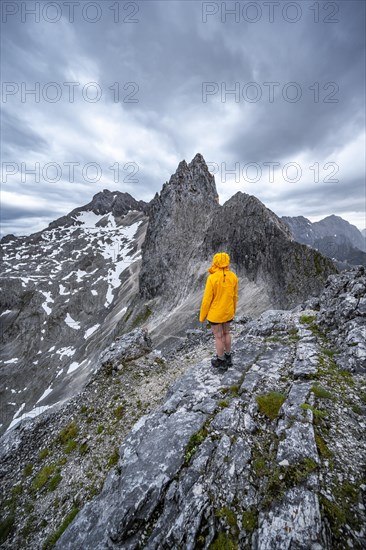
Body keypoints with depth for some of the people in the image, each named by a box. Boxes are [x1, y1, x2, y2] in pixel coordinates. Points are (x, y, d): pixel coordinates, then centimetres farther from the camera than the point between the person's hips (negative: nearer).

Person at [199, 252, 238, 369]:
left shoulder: (212, 278, -26)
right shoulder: (233, 277, -9)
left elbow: (207, 299, -20)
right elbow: (234, 296, 2)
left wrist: (202, 315, -6)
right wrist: (233, 309, 19)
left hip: (214, 313, -5)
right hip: (228, 312, 5)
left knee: (218, 336, 13)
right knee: (226, 332, 24)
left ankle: (221, 361, 32)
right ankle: (228, 357, 41)